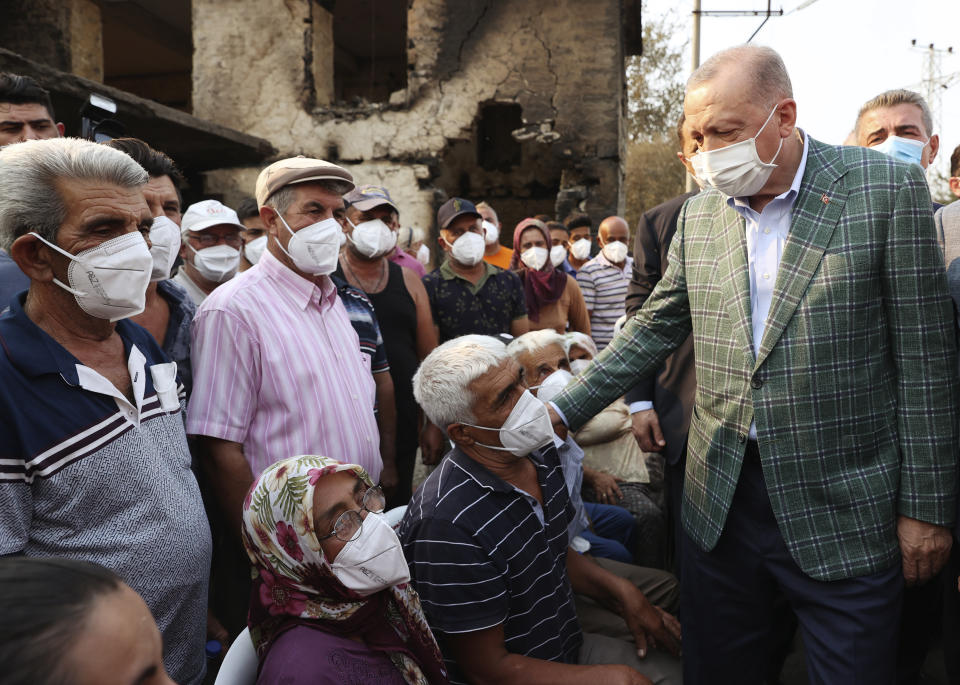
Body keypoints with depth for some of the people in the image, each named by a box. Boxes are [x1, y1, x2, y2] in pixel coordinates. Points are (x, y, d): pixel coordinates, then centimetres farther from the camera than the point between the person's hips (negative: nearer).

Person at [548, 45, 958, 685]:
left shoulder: (886, 188, -8)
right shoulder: (699, 214, 5)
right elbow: (653, 332, 11)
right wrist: (563, 411, 3)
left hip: (842, 506, -3)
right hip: (720, 499, 4)